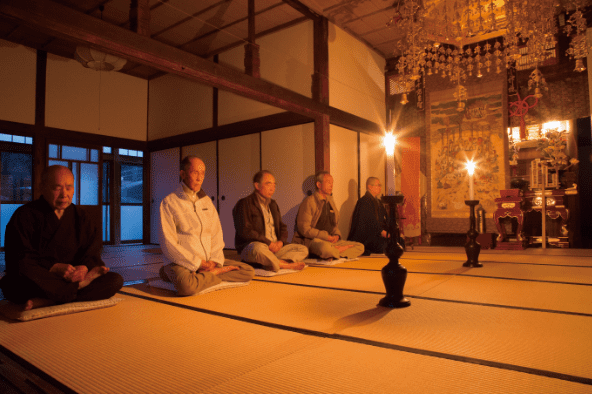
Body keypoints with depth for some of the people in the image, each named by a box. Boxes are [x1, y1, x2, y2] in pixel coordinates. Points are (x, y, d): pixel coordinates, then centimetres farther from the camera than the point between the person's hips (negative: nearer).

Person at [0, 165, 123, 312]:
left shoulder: (80, 216, 11)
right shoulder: (25, 215, -2)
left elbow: (93, 252, 4)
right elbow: (17, 259, -12)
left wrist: (85, 267, -20)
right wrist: (54, 268, -26)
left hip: (70, 277, 4)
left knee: (115, 280, -20)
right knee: (25, 274, -40)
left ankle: (44, 301, -28)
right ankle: (81, 285, -20)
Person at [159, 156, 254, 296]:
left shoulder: (206, 201, 16)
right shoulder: (169, 202, -3)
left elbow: (216, 233, 12)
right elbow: (168, 243, -10)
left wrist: (215, 260, -5)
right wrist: (197, 263, -14)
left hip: (208, 262, 7)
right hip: (182, 262, -6)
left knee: (249, 271, -9)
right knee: (187, 286, -40)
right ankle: (215, 274, -12)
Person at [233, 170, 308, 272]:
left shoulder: (273, 204, 22)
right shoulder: (244, 204, -3)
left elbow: (282, 227, 22)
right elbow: (245, 231, -15)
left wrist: (281, 242, -1)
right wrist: (268, 243, -17)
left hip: (276, 247, 8)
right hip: (251, 245, -8)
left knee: (303, 249, -7)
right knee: (259, 249, -42)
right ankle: (286, 265, -22)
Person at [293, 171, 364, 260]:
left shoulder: (330, 201, 19)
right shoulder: (309, 202, -6)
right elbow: (304, 229, -13)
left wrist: (336, 235, 0)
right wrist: (327, 237, -15)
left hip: (331, 240, 8)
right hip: (312, 240, -7)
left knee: (360, 247, -6)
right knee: (325, 248, -42)